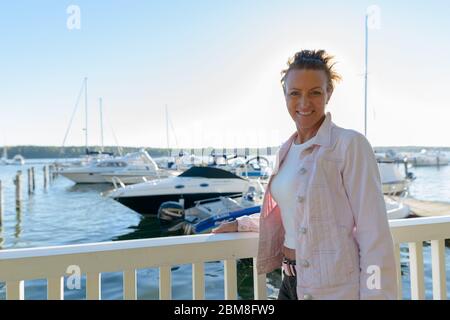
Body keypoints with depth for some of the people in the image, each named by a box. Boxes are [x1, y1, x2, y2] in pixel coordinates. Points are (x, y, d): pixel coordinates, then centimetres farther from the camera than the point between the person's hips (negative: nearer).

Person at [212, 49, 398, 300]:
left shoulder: (351, 145, -14)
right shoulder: (287, 150, 6)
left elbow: (374, 235, -16)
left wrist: (376, 295, -17)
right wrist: (240, 224, 24)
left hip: (336, 289, -6)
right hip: (291, 282, 7)